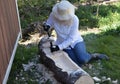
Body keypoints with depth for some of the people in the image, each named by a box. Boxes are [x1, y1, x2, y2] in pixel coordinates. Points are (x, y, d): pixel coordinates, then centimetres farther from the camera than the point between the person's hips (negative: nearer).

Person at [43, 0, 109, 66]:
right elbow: (48, 23, 3)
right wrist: (47, 26, -22)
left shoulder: (74, 19, -24)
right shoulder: (53, 15, -19)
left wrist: (59, 47, -32)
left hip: (76, 41, -2)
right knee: (78, 64, -15)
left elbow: (71, 38, -23)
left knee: (82, 60, -26)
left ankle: (93, 56, 7)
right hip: (64, 45, 2)